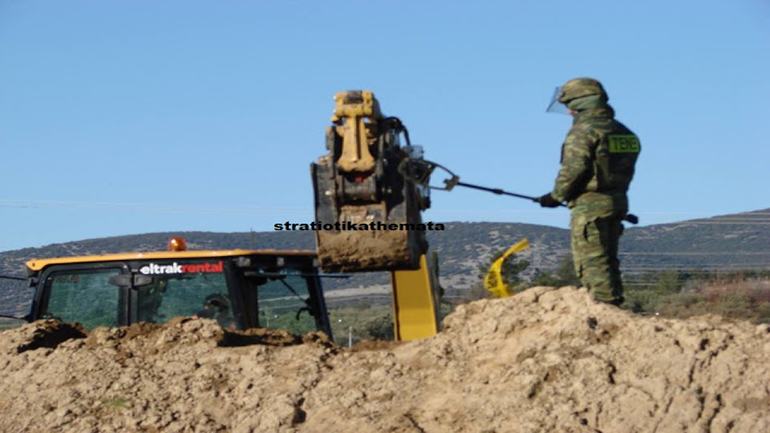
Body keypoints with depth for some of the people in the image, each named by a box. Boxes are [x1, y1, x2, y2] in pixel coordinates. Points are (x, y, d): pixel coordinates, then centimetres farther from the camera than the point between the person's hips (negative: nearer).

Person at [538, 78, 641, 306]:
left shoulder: (584, 131, -13)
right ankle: (614, 306, 17)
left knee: (592, 262, -6)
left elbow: (573, 169, -18)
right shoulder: (622, 132, 14)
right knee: (608, 260, 15)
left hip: (590, 207, -9)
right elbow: (625, 169, 16)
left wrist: (556, 196, -5)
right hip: (618, 202, 9)